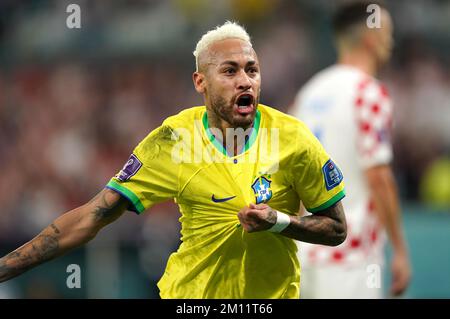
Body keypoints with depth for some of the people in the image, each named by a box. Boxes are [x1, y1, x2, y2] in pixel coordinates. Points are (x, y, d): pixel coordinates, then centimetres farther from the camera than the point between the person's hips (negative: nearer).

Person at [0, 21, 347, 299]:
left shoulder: (291, 137, -11)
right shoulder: (172, 141, -12)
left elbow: (336, 229, -2)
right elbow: (92, 217, -12)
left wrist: (278, 221, -23)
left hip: (274, 292, 0)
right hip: (191, 292, 0)